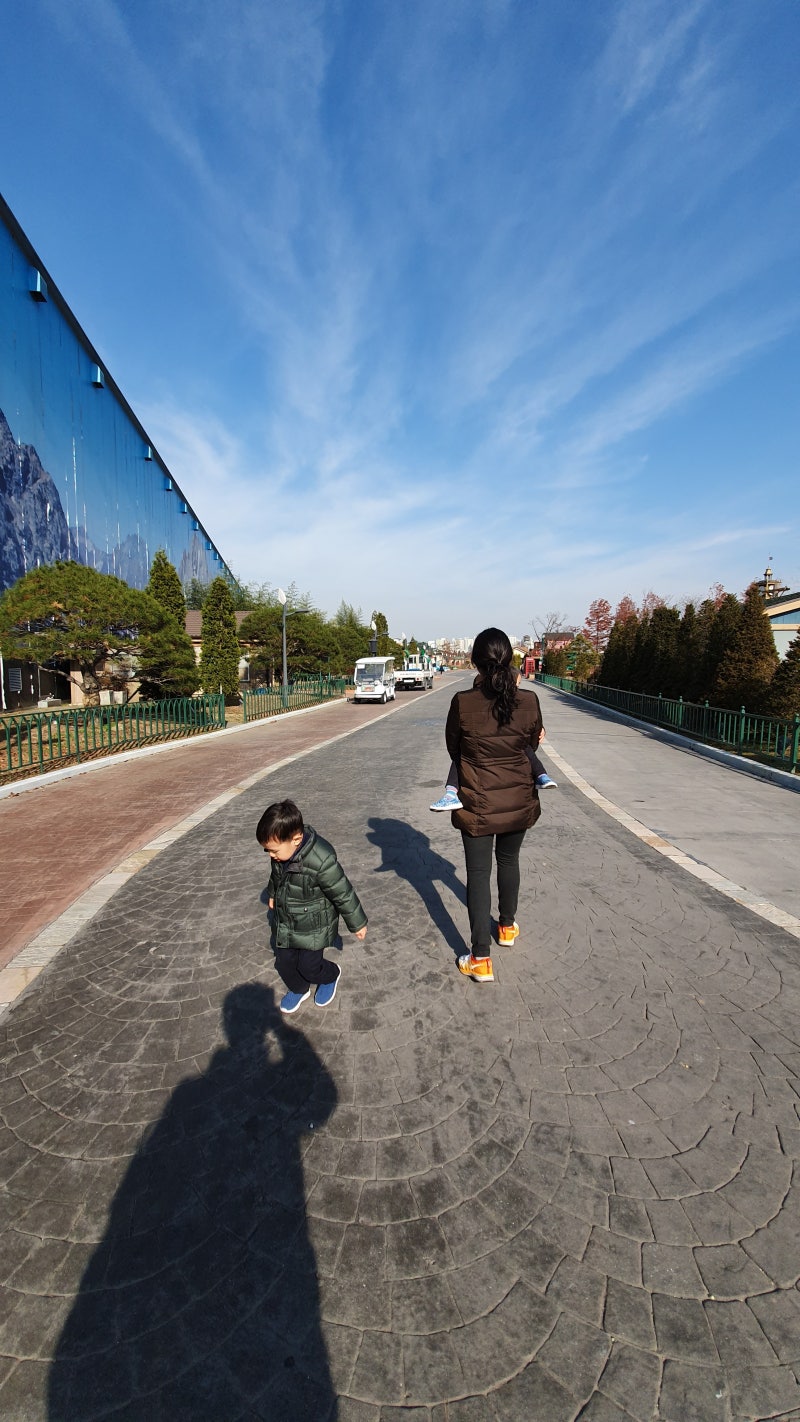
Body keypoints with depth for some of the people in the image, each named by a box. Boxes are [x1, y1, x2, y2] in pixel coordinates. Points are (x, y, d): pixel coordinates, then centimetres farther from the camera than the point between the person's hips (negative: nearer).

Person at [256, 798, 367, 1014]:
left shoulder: (321, 861, -37)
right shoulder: (282, 851, -15)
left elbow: (343, 894, -24)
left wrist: (357, 923, -13)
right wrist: (273, 894, 28)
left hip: (314, 927, -6)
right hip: (286, 924, 6)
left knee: (309, 967, 7)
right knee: (283, 963, 14)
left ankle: (330, 976, 41)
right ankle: (299, 989, 44)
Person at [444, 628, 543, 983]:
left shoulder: (463, 703, -18)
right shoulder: (528, 701, -12)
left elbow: (453, 748, -2)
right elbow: (533, 743, 5)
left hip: (478, 803, -3)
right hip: (519, 800, 3)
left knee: (478, 873, 7)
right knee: (509, 860, 25)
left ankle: (481, 959, 12)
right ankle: (507, 925, 45)